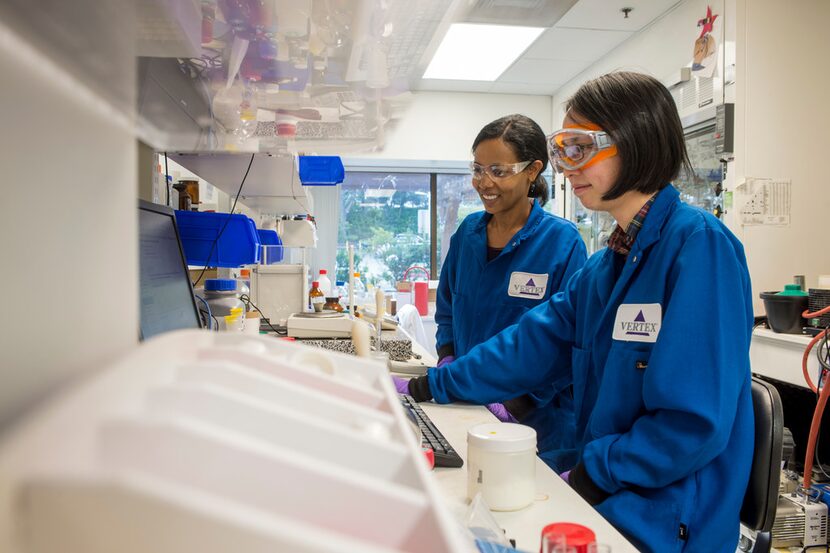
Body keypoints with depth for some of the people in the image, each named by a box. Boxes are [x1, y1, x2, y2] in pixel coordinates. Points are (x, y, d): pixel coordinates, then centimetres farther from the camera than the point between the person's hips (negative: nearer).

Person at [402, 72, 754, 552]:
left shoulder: (699, 243, -18)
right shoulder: (606, 265, 8)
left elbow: (695, 421, -22)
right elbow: (533, 346, 9)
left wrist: (593, 474, -17)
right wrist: (432, 386, 8)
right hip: (606, 494, 7)